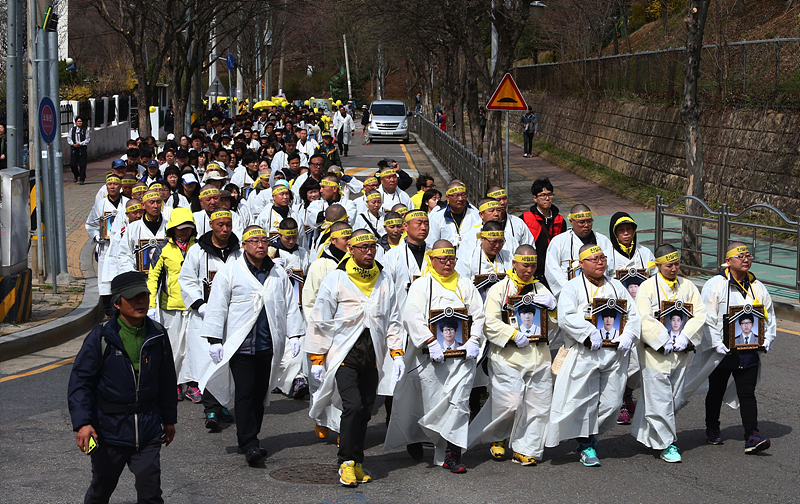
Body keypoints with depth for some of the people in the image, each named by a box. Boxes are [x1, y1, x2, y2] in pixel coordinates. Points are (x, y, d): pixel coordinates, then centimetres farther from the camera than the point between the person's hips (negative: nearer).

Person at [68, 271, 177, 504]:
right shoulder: (101, 338, -10)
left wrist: (169, 419, 19)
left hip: (148, 430, 2)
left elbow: (167, 380, 14)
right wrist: (82, 422, -20)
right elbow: (79, 381, -10)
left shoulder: (157, 335, 2)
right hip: (109, 429, -2)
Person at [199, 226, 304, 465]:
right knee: (245, 393, -9)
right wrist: (214, 340, -6)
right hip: (240, 344, -4)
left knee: (261, 392, 7)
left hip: (268, 345, 4)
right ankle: (248, 444, -9)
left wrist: (294, 335, 8)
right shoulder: (229, 272, 1)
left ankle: (250, 439, 17)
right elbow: (217, 307, -1)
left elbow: (290, 306, 16)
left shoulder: (278, 274, 12)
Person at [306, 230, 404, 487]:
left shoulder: (384, 281, 9)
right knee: (353, 406, -15)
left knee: (365, 410, 4)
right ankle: (347, 462, -4)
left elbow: (392, 321, 14)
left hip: (372, 357, 4)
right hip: (344, 354, -4)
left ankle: (356, 462, 15)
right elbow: (320, 321, -1)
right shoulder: (336, 279, -3)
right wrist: (317, 359, -3)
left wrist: (397, 355, 4)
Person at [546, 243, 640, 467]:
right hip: (584, 354, -4)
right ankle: (586, 447, 12)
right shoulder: (572, 287, 2)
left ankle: (590, 436, 25)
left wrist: (628, 336, -4)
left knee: (611, 403, 2)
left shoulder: (616, 286, 17)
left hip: (615, 354, 4)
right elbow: (566, 317, -12)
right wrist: (590, 333, -19)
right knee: (584, 400, -3)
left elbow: (633, 315, 14)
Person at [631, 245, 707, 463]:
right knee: (660, 400, -5)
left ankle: (645, 434, 29)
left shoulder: (688, 287, 8)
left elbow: (700, 314, 1)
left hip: (680, 354, 5)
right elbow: (644, 320, -14)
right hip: (656, 354, -5)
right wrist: (664, 343, -18)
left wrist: (684, 339, -12)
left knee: (675, 399, 11)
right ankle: (666, 444, 4)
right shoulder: (647, 288, -5)